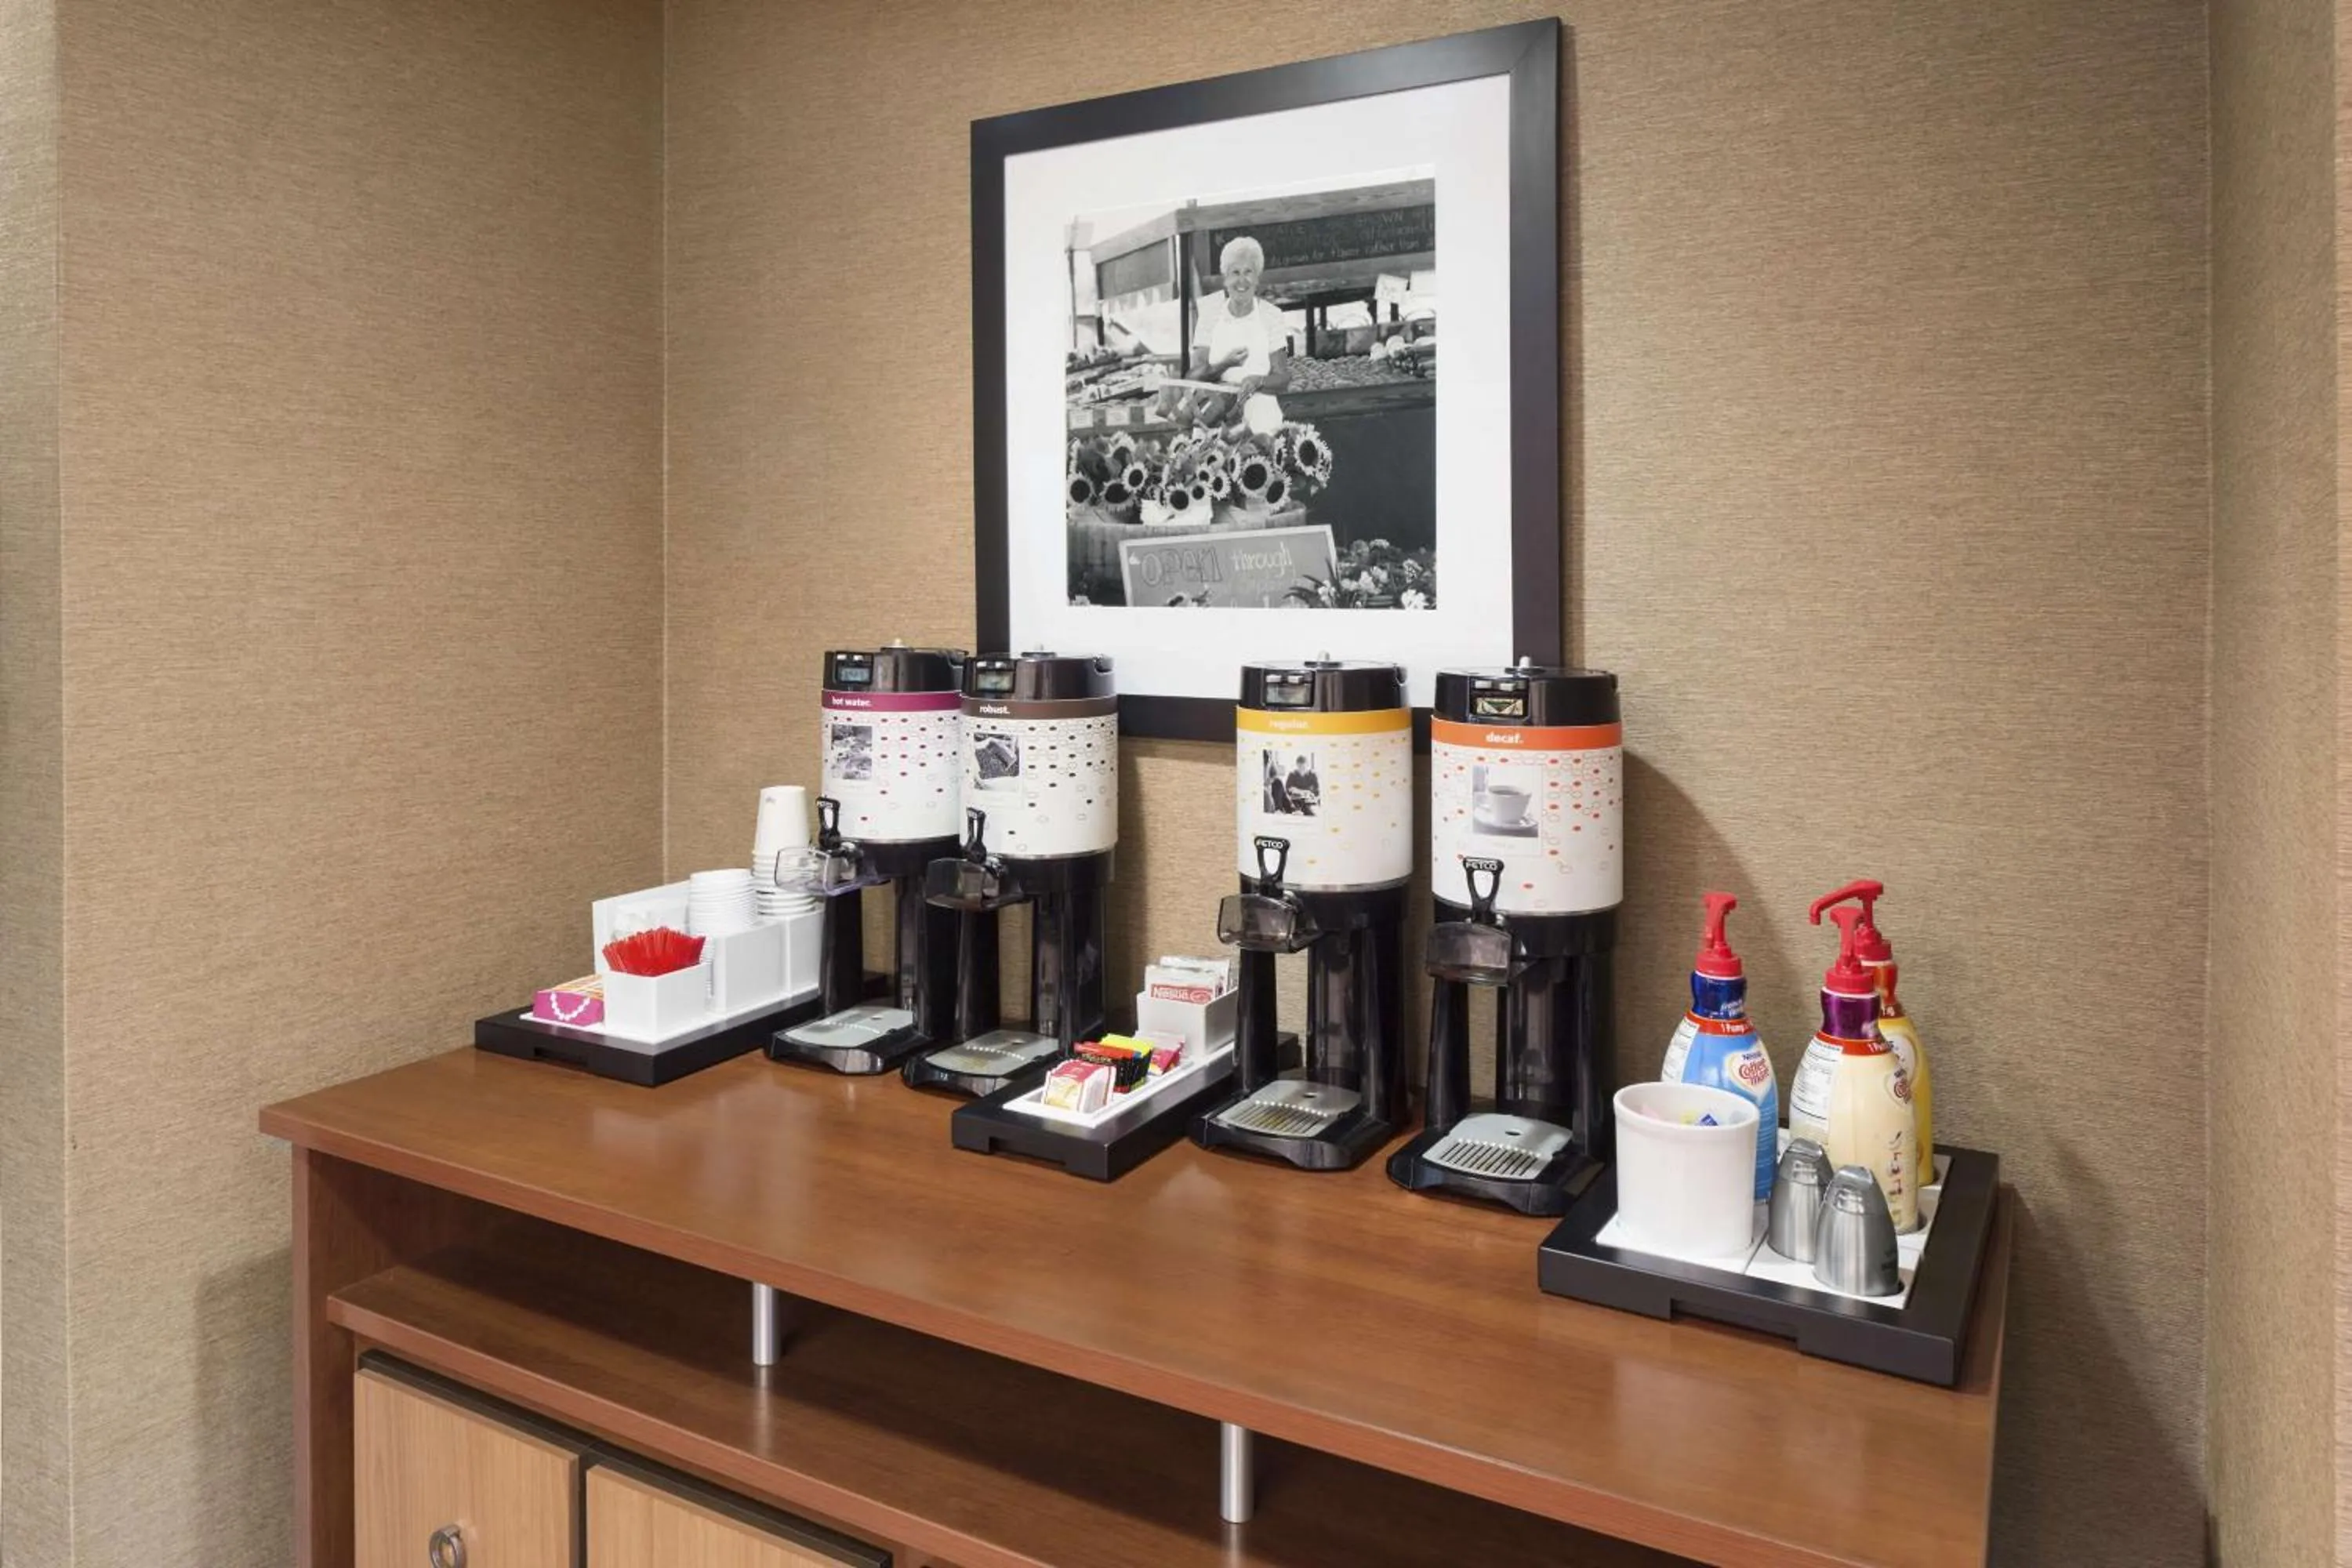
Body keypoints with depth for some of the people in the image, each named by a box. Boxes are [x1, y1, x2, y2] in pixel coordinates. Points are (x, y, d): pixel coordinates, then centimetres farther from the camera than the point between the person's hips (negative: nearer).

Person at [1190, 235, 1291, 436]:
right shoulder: (1210, 317, 7)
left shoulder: (1271, 316, 5)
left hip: (1259, 404, -1)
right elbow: (1195, 376, 1)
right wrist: (1224, 365, -16)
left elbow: (1283, 379, 3)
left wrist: (1258, 381, -16)